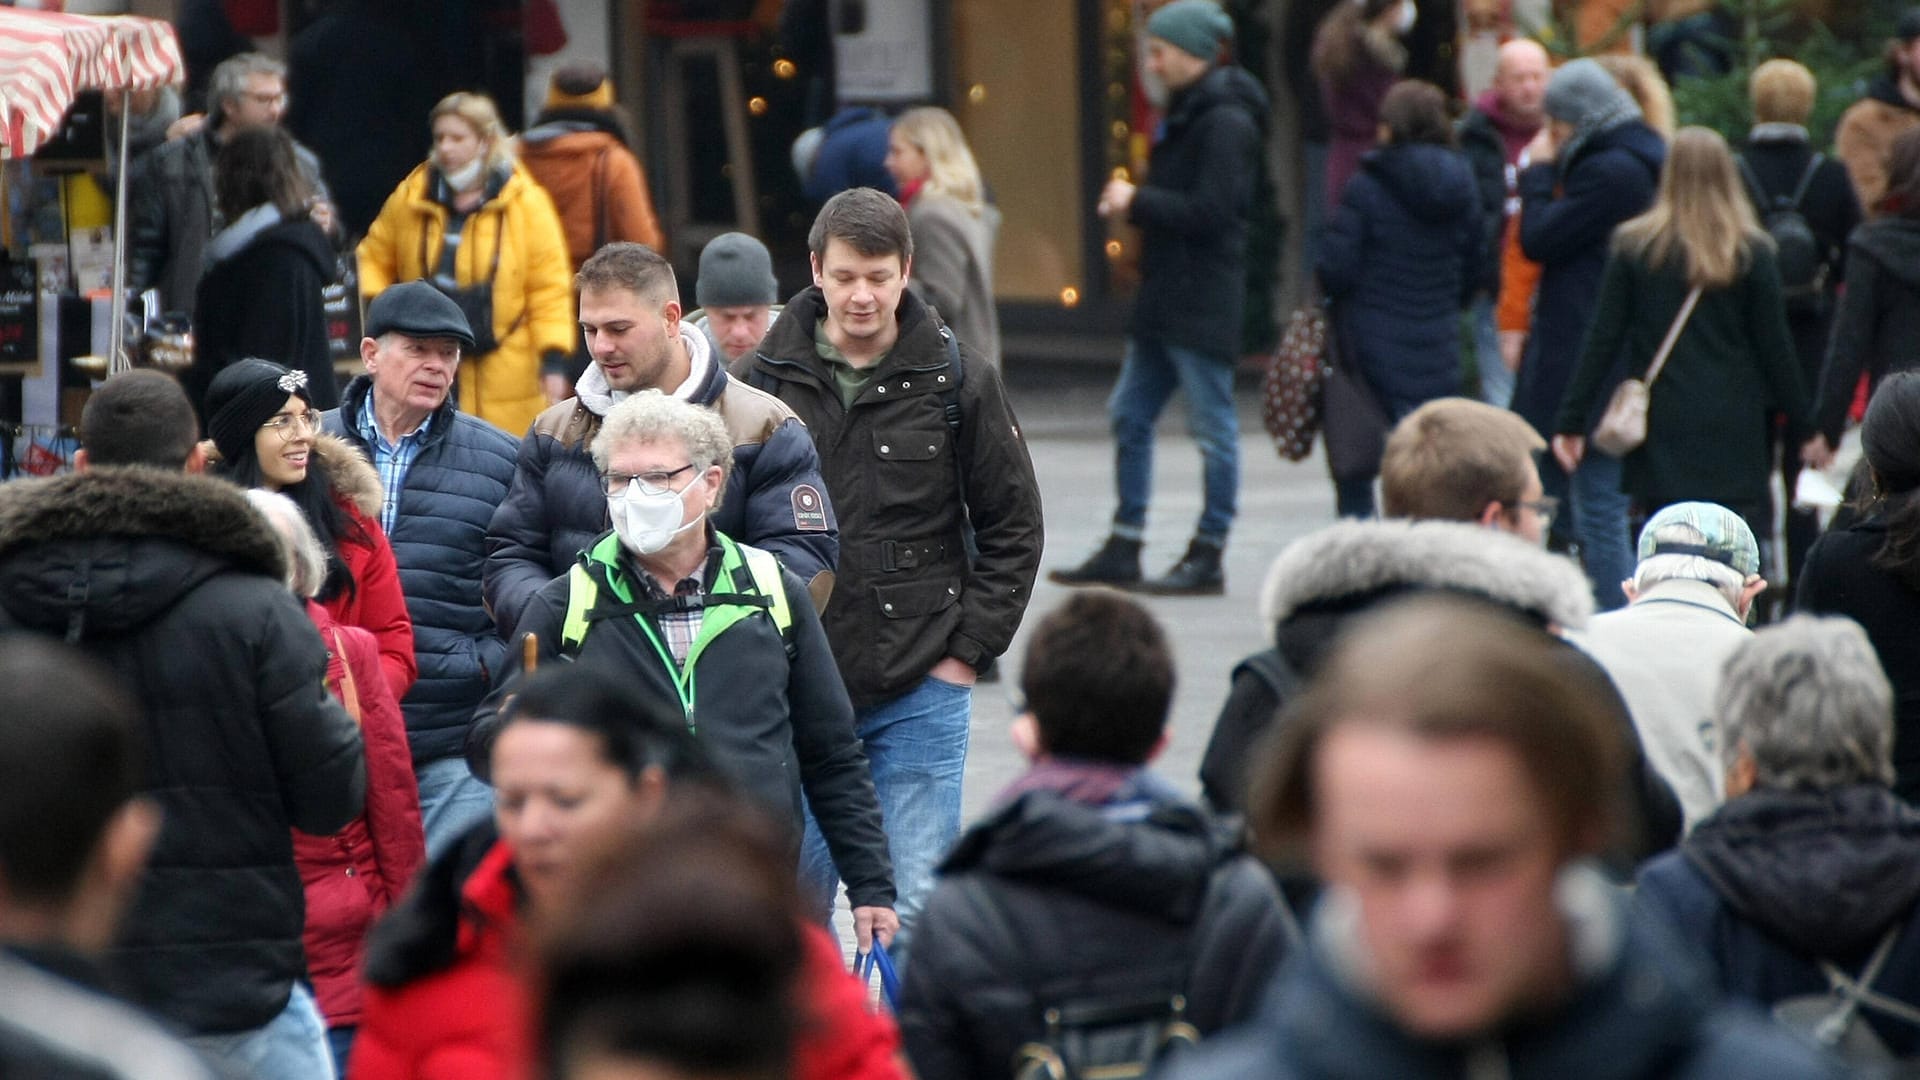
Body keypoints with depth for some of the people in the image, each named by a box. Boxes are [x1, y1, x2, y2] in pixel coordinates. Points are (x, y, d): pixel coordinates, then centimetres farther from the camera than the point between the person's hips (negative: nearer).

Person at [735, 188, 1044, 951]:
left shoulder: (959, 380, 0)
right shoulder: (761, 380, 0)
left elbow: (1013, 525, 6)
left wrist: (969, 649, -1)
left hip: (921, 689, -1)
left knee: (916, 903, -1)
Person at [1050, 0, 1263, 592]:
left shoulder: (1225, 121, -15)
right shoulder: (1185, 113, 16)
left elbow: (1210, 211, -21)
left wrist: (1138, 203, -13)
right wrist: (1133, 205, 6)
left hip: (1203, 300, -10)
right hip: (1165, 299, 10)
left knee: (1212, 426, -1)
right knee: (1129, 415, 11)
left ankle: (1207, 558, 5)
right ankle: (1123, 551, 16)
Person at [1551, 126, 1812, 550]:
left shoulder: (1635, 247, 0)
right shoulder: (1752, 252, -2)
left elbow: (1603, 340, 0)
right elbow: (1774, 345, 1)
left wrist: (1572, 420, 3)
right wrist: (1804, 423, 10)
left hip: (1663, 425, 1)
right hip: (1734, 430, -1)